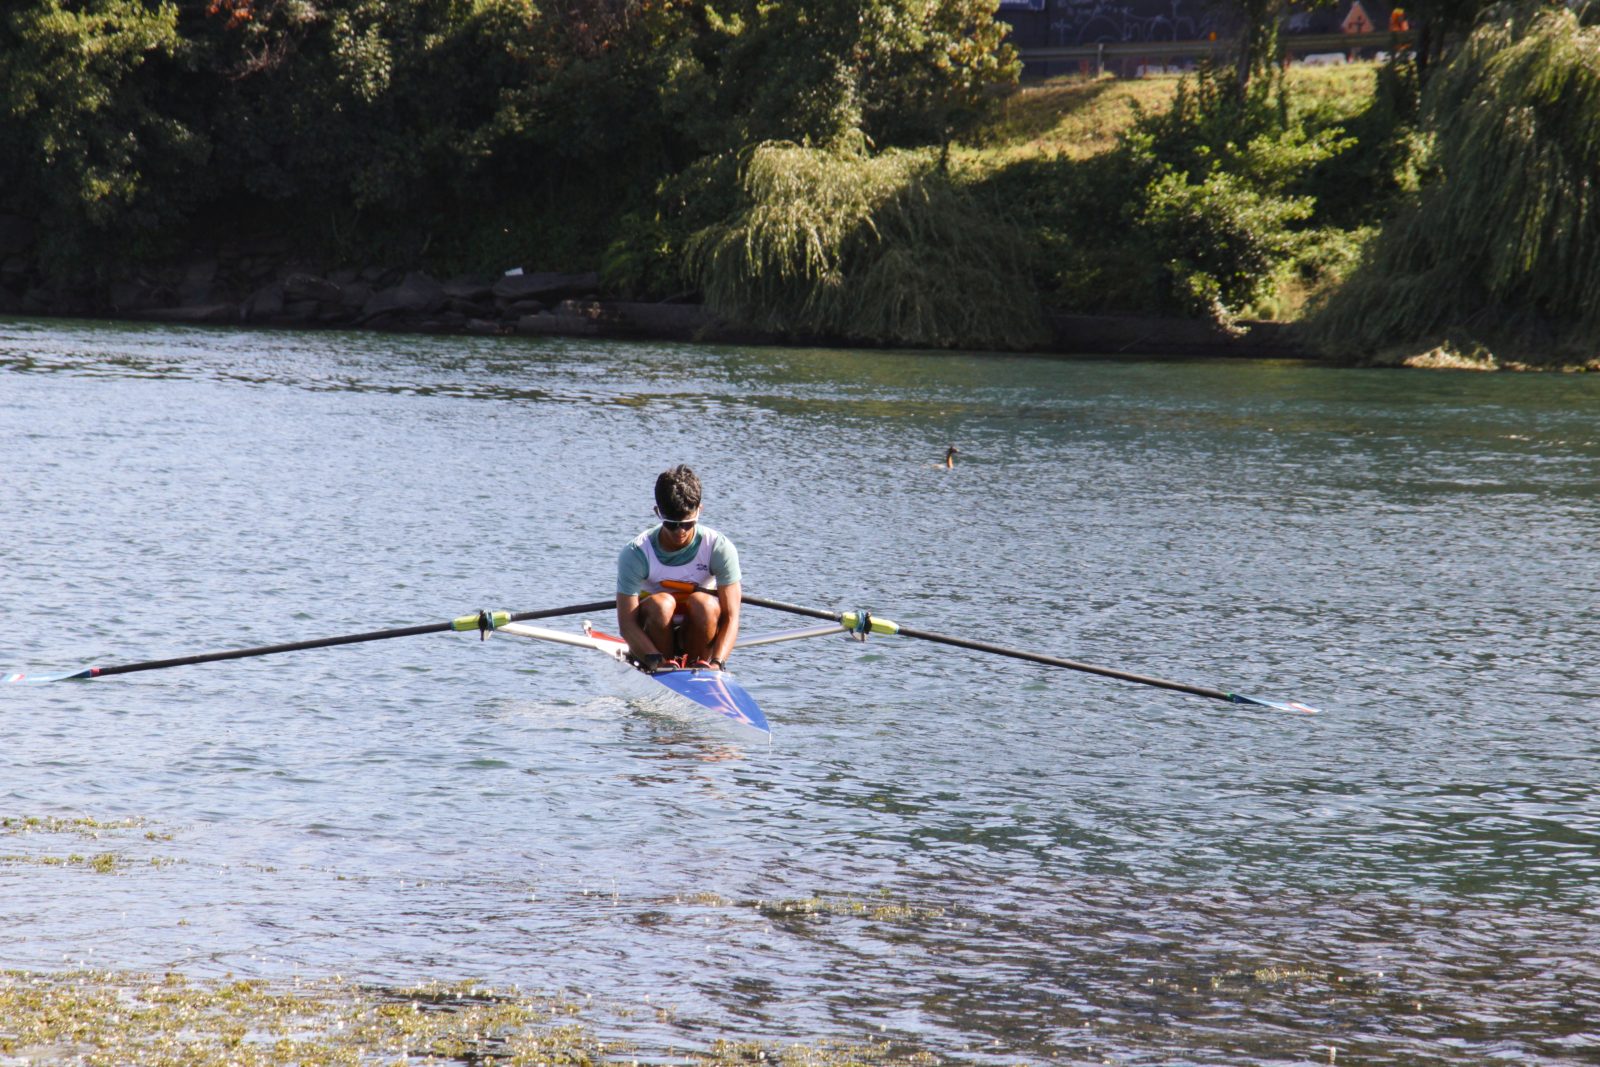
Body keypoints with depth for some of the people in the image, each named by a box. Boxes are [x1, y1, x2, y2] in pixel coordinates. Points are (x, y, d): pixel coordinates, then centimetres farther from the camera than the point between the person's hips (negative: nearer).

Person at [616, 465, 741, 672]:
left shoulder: (719, 549, -16)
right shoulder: (636, 554, -18)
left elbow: (731, 616, -21)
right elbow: (626, 623, -23)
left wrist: (717, 663, -38)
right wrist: (655, 660, -40)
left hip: (697, 639, 0)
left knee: (704, 603, -31)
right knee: (661, 604, -32)